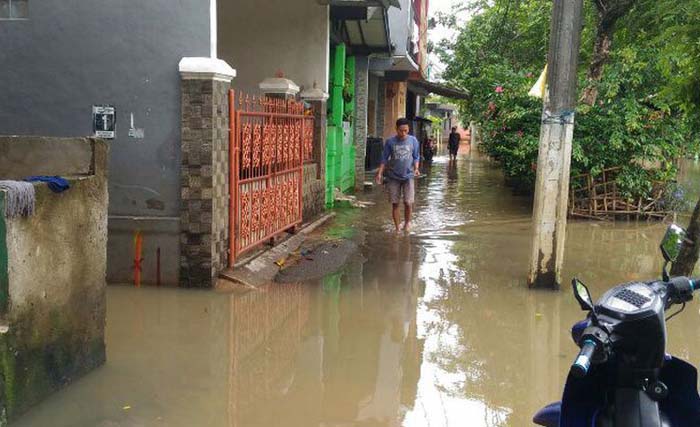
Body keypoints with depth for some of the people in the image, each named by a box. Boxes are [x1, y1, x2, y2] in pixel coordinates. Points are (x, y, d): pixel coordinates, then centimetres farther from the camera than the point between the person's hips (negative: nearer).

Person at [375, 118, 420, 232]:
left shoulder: (413, 140, -1)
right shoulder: (390, 142, -3)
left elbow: (416, 157, 6)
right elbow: (384, 158, 2)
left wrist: (416, 168, -10)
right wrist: (380, 173, -5)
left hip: (408, 176, 0)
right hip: (393, 177, 0)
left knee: (408, 202, -6)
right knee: (395, 204, 4)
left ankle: (407, 222, 21)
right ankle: (397, 228, 15)